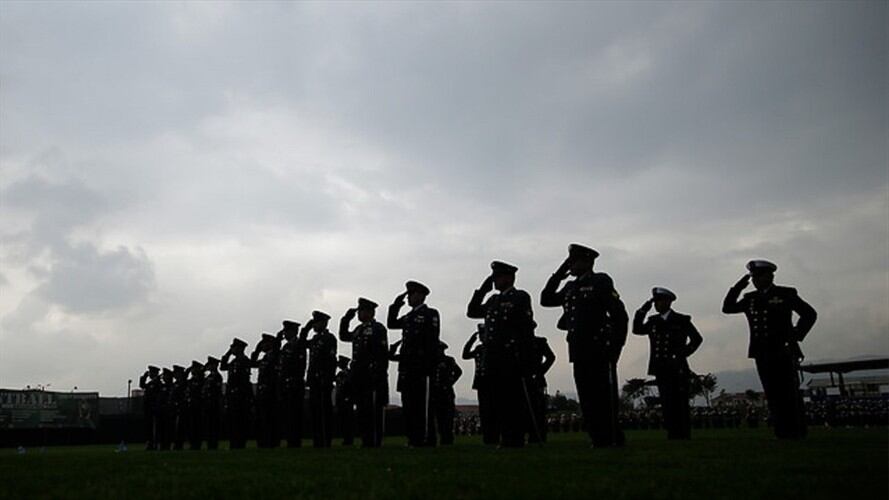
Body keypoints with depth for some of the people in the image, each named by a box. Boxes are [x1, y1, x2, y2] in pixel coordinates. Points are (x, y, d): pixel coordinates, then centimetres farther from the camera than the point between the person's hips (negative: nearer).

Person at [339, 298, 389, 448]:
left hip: (373, 375, -8)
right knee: (362, 408, 9)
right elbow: (344, 336, 32)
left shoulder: (378, 328, -4)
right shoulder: (359, 329, 19)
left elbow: (383, 354, -11)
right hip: (360, 376, 8)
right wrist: (346, 319, 19)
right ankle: (366, 440, 15)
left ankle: (375, 441, 0)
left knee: (374, 408, -5)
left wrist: (379, 374, -17)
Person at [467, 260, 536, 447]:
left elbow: (527, 328, -8)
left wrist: (524, 358, -14)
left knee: (515, 398, -4)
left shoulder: (520, 297, -2)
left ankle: (517, 438, 1)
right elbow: (472, 311, 22)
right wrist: (482, 290, 13)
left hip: (512, 358, -7)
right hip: (495, 358, 7)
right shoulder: (493, 300, 20)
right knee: (500, 399, 8)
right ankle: (506, 437, 15)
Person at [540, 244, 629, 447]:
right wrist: (558, 274, 11)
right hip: (579, 353, 7)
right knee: (587, 400, 8)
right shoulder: (570, 287, 17)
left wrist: (615, 347, -10)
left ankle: (614, 440, 5)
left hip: (600, 352, -7)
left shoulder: (601, 281, -3)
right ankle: (599, 440, 17)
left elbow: (620, 315, -6)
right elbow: (546, 300, 19)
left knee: (604, 399, -3)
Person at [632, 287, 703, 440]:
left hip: (677, 370, -4)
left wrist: (682, 354, -6)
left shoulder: (681, 320, 2)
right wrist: (643, 310, -3)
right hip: (661, 370, 4)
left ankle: (684, 437, 5)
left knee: (680, 406, -2)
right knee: (667, 406, 4)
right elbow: (637, 329, 2)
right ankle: (673, 436, 9)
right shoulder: (653, 321, 13)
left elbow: (697, 339, 1)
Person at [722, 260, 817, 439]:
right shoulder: (750, 298, 15)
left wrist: (795, 336, -5)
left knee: (789, 395, -4)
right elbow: (728, 308, 9)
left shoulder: (786, 294, 3)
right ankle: (782, 433, 8)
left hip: (783, 352, -4)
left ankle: (797, 434, 1)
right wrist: (738, 286, 3)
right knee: (773, 396, 4)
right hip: (762, 354, 4)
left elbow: (809, 314, 3)